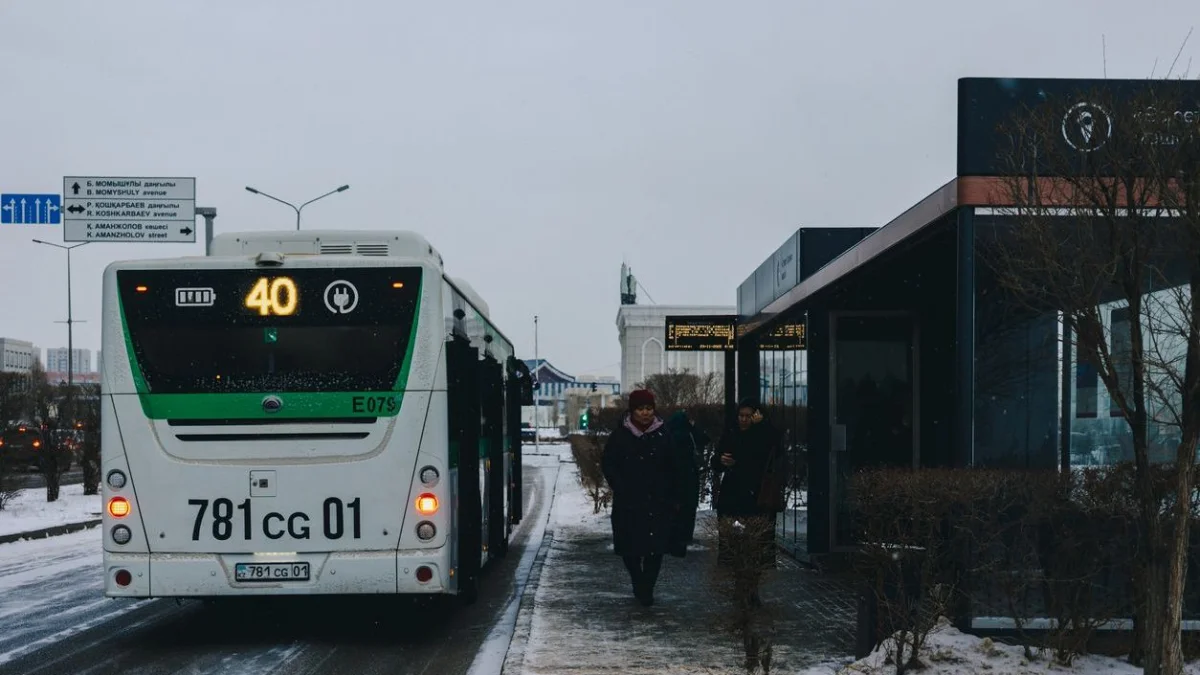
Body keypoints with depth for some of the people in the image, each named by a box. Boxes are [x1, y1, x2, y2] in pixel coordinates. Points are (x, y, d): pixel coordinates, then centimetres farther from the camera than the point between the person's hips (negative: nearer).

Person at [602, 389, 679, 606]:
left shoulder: (662, 435, 4)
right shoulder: (620, 435, 0)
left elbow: (673, 469, 7)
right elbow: (607, 464, 3)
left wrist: (674, 498, 5)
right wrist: (620, 488, -8)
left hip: (658, 502, 0)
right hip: (629, 503, 0)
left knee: (655, 547, -6)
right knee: (630, 547, 3)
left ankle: (647, 589, 5)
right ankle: (639, 584, 24)